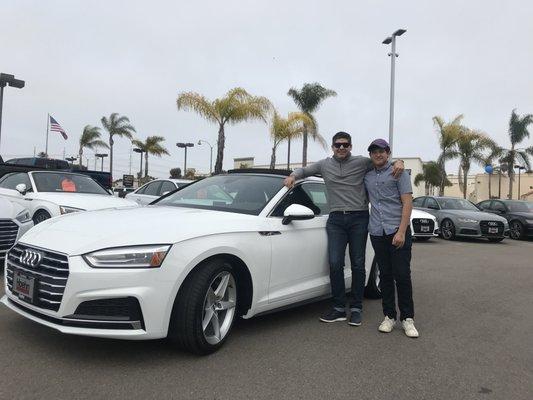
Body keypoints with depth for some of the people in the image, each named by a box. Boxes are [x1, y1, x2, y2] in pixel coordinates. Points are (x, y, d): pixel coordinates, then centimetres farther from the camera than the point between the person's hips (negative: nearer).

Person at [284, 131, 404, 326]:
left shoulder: (361, 162, 5)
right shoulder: (324, 165, 13)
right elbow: (305, 170, 25)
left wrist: (398, 162, -9)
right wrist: (293, 175, 5)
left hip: (359, 218, -1)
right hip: (336, 219, 2)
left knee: (358, 264, 3)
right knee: (335, 263, -5)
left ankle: (356, 308, 14)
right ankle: (339, 308, 5)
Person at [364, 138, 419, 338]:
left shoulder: (398, 173, 1)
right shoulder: (367, 176, 15)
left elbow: (407, 203, -6)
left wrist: (401, 231, -16)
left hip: (398, 231, -4)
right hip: (377, 232, 4)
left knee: (402, 275, -3)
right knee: (385, 275, 8)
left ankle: (407, 318, 8)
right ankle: (389, 316, 16)